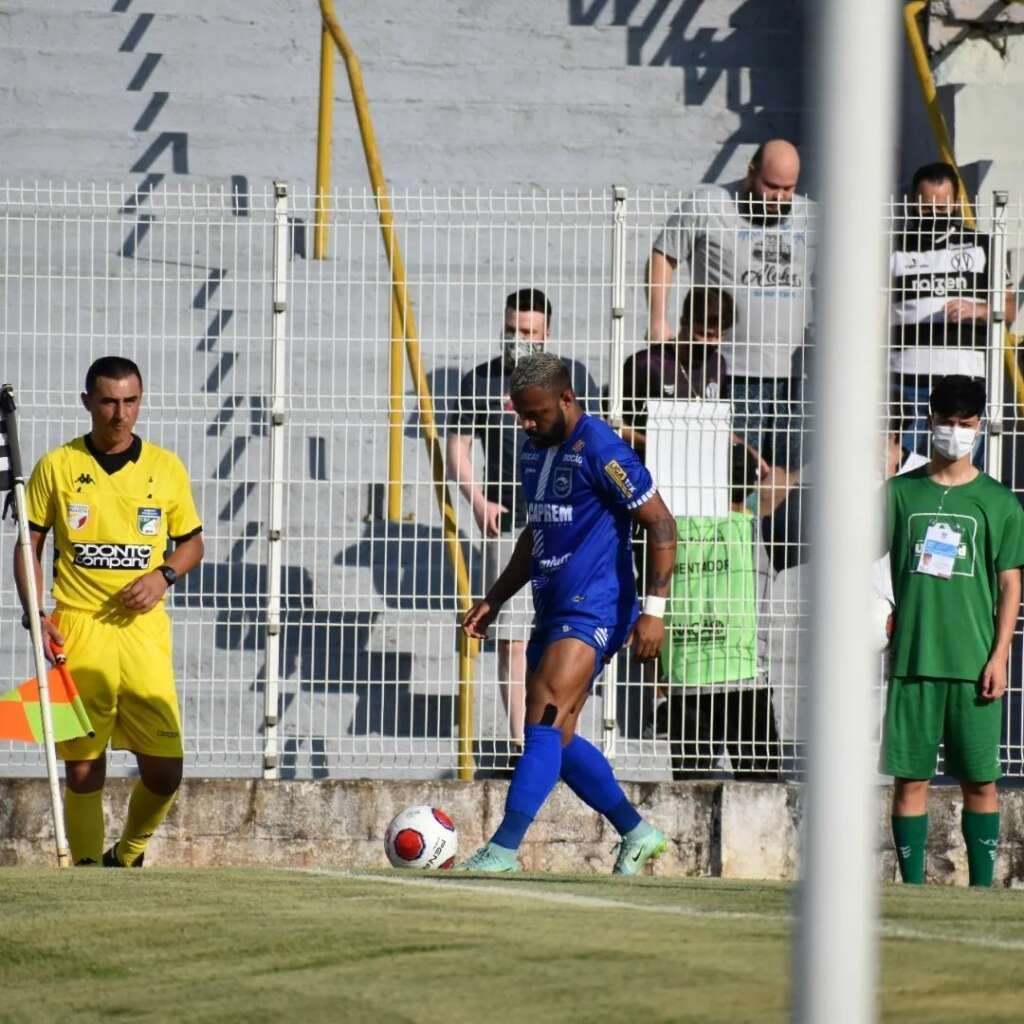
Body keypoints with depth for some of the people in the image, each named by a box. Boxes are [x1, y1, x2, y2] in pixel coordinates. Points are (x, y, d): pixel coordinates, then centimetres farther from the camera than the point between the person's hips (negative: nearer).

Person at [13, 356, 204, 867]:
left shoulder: (166, 468, 8)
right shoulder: (57, 467, 4)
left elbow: (192, 542, 18)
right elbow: (29, 546, 9)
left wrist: (164, 574, -3)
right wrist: (35, 615, -3)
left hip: (144, 629, 1)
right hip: (77, 632, -1)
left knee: (164, 770, -4)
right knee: (83, 767, -2)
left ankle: (127, 857, 21)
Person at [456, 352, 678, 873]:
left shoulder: (599, 449, -13)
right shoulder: (535, 451, 14)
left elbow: (661, 525, -13)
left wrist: (652, 611, -18)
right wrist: (493, 600, 22)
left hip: (594, 611, -10)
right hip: (553, 610, 10)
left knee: (545, 723, -18)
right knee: (556, 739, 9)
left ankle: (503, 849, -24)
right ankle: (637, 833, 22)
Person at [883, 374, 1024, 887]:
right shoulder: (900, 492, 8)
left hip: (974, 663, -1)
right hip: (912, 657, 1)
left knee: (980, 781, 1)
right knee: (910, 777, 1)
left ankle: (982, 889, 7)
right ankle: (913, 888, 7)